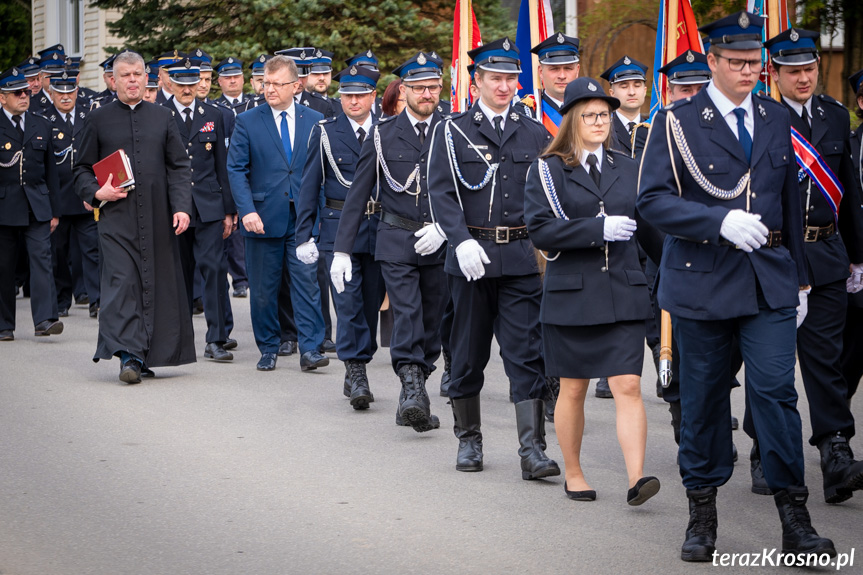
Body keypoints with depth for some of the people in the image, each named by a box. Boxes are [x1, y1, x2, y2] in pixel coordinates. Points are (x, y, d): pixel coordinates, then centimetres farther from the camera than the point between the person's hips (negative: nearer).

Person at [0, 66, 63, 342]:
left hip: (37, 206, 2)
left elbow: (51, 171, 15)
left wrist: (54, 211, 13)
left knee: (41, 258, -10)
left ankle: (45, 319, -16)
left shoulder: (41, 126, 13)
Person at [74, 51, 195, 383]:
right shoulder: (98, 120, 7)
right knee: (121, 281, -13)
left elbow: (179, 166, 9)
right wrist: (96, 193, -8)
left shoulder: (163, 118, 11)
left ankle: (147, 356, 12)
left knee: (156, 283, 3)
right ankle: (129, 355, -17)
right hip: (116, 216, -2)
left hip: (157, 218, 2)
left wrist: (182, 207, -4)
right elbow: (82, 168, 11)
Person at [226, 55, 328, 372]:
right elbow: (236, 170, -1)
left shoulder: (315, 121, 7)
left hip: (304, 219, 0)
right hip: (263, 219, 0)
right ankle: (268, 349, 16)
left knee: (308, 283, -6)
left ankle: (310, 349, -4)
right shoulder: (247, 122, 3)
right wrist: (247, 211, -14)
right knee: (263, 289, 6)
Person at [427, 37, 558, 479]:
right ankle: (469, 440, 23)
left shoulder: (535, 135, 10)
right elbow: (441, 192, -4)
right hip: (471, 256, -1)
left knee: (527, 353, -6)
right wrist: (462, 241, -18)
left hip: (522, 257, 1)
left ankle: (532, 450, -8)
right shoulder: (453, 132, 4)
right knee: (468, 353, 9)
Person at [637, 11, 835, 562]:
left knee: (776, 391, -6)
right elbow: (653, 199, -11)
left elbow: (790, 200, 18)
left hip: (770, 279, 2)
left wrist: (799, 278, 17)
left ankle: (795, 519, -1)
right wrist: (721, 221, -23)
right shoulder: (677, 122, -2)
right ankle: (702, 513, 18)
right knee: (703, 398, 6)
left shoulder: (777, 118, 11)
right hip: (702, 281, -2)